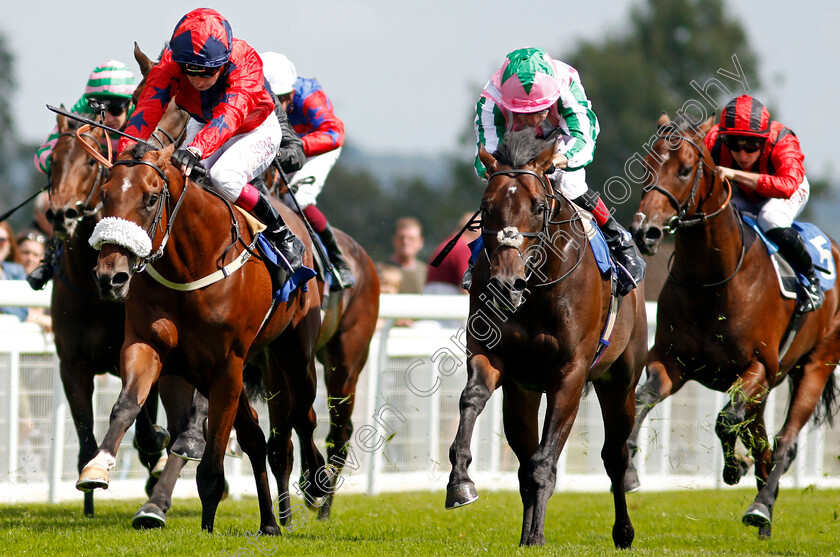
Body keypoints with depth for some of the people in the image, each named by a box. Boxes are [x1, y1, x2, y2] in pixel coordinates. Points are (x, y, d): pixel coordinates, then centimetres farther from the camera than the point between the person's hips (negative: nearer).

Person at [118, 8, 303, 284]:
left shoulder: (245, 62, -38)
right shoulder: (171, 62, -27)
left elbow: (230, 115, -54)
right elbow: (149, 107, -39)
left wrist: (196, 150, -71)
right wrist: (126, 151, -57)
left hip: (256, 130, -4)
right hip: (203, 126, 4)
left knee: (223, 177, -32)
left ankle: (284, 238, -14)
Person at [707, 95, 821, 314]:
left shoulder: (783, 144, -39)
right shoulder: (714, 142, -30)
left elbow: (788, 185, -57)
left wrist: (735, 174, -60)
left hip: (790, 192, -4)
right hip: (744, 196, 4)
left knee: (772, 220, -37)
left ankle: (812, 282, -15)